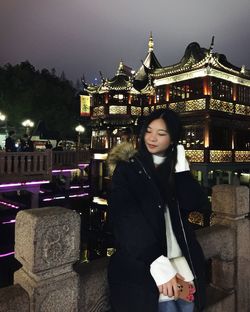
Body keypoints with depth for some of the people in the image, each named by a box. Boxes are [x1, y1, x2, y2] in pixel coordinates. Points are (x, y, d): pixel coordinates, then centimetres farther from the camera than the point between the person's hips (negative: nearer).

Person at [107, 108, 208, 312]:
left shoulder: (176, 168, 10)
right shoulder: (126, 169, -3)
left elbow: (197, 205, -3)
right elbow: (127, 220, -14)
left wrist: (182, 167, -9)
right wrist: (158, 264, -22)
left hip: (181, 258, 4)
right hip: (141, 264, -4)